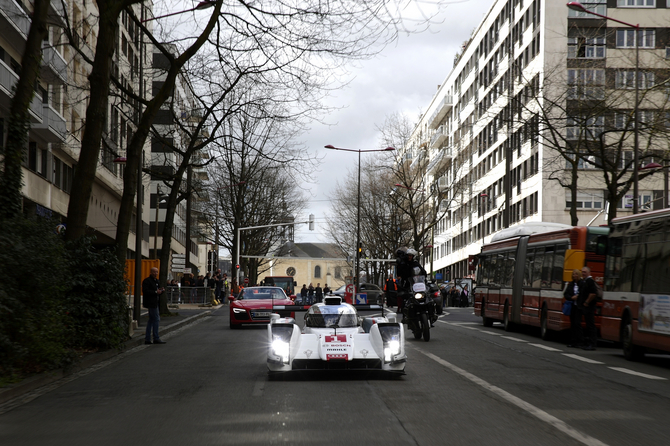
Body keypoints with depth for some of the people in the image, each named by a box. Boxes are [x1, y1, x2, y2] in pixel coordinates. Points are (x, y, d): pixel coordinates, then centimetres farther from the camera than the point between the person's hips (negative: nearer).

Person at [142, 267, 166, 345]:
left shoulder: (156, 281, 18)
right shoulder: (147, 281, -11)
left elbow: (158, 291, 23)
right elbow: (145, 291, -22)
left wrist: (161, 290, 1)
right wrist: (156, 292, -22)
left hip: (154, 303, 10)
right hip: (150, 303, -10)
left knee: (151, 320, 11)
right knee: (156, 319, -8)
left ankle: (147, 339, 14)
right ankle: (156, 338, -3)